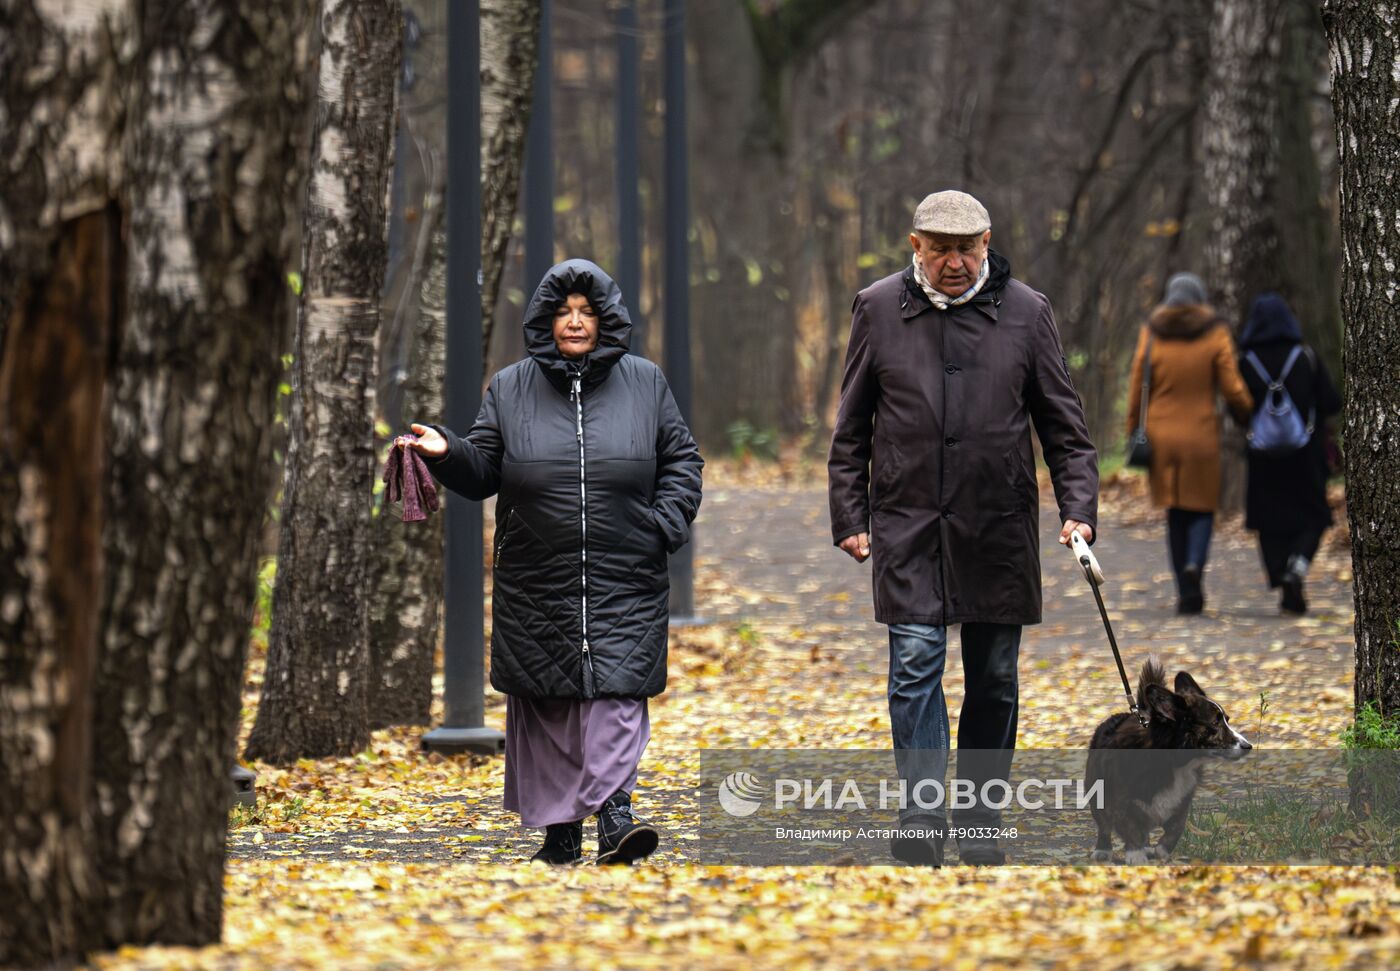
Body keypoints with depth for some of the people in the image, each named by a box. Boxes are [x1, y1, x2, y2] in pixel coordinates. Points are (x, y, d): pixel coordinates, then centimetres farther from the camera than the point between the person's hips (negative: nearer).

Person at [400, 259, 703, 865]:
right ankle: (558, 829, 10)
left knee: (616, 691, -13)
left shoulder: (644, 383, 7)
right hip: (536, 582, 1)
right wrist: (448, 453, -14)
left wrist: (665, 526, -2)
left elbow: (681, 460, 12)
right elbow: (483, 473, 6)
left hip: (624, 584, -1)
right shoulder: (511, 389, 7)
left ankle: (614, 814, -20)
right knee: (545, 702, 3)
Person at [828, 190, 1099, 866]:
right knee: (915, 663, -11)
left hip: (999, 530, 1)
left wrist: (1077, 509, -3)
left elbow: (1064, 425, 8)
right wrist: (849, 518, 4)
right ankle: (922, 815, -14)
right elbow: (851, 429, 10)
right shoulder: (878, 310, 4)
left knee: (993, 677, 6)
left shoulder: (1026, 312, 4)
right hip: (907, 527, -1)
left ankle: (981, 822, 16)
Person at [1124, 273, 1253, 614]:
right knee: (1203, 508, 10)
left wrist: (1133, 433, 8)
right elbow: (1232, 388, -6)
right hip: (1202, 434, -2)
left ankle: (1185, 593, 8)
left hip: (1162, 435, 2)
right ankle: (1195, 565, -19)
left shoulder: (1151, 334, 0)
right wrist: (1249, 416, 12)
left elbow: (1137, 387, 0)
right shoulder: (1215, 334, -4)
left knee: (1176, 513, 11)